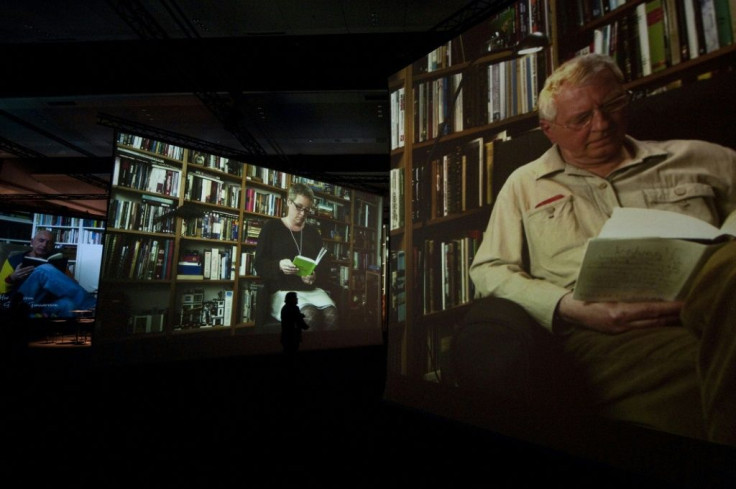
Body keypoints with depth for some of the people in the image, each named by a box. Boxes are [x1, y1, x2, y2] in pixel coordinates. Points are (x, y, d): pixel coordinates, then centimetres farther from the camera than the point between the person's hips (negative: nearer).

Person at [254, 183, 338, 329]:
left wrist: (315, 275, -10)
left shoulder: (313, 233, 18)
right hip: (282, 291, -3)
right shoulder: (271, 227, 8)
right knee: (310, 315, -35)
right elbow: (259, 265, 2)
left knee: (331, 313, -31)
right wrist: (279, 266, -19)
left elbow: (322, 265, 14)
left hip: (311, 289, 3)